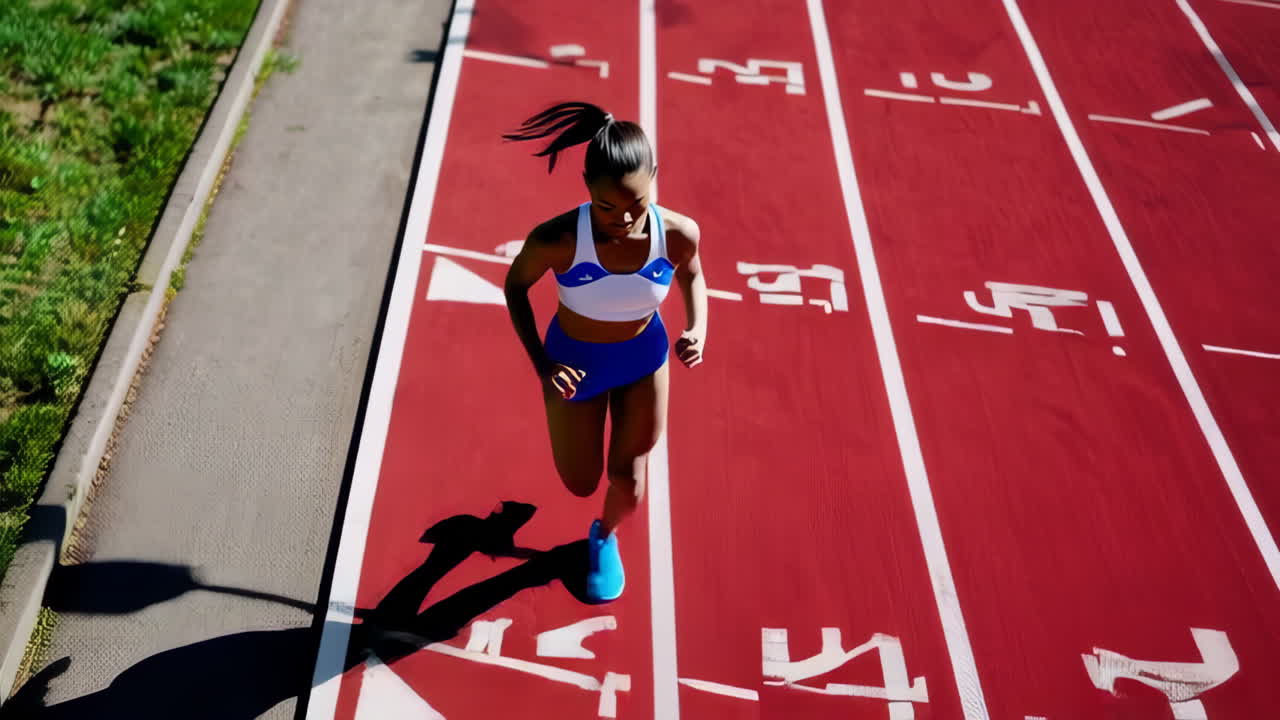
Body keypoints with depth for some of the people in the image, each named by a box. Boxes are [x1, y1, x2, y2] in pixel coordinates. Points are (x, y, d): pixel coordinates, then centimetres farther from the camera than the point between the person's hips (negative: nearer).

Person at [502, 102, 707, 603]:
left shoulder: (677, 233, -28)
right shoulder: (557, 240, -35)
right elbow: (515, 285, -13)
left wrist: (697, 330, -21)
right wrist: (540, 364, -23)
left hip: (644, 357, 1)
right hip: (575, 360, -1)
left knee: (627, 481, 15)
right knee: (581, 484, 17)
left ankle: (605, 537, 52)